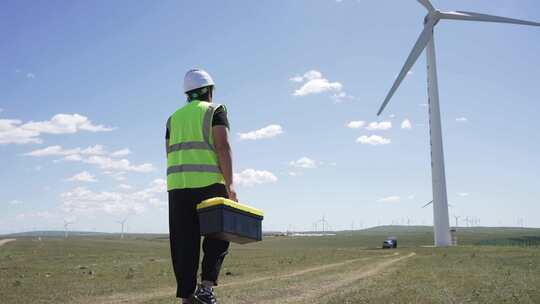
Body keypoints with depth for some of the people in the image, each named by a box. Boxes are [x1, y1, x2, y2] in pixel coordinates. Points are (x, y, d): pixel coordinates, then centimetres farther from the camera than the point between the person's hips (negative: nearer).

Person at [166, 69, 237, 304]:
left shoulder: (174, 118, 22)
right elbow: (223, 147, -9)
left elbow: (170, 155, 18)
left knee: (184, 243, 5)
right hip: (208, 182, -5)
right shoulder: (215, 111, 5)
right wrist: (229, 184, -13)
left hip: (178, 185, 5)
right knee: (217, 236, 9)